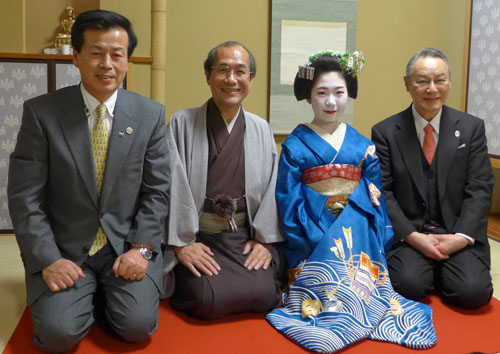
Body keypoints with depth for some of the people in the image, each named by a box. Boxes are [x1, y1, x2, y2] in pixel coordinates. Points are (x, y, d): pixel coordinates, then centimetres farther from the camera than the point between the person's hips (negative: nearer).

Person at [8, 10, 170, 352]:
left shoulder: (151, 114, -2)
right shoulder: (41, 112, -6)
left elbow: (156, 191, 0)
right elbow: (25, 197, -7)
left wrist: (141, 248, -12)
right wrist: (47, 260, -15)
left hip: (127, 245, 1)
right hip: (64, 249, 0)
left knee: (137, 326, -17)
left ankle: (109, 296, 16)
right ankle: (91, 298, 16)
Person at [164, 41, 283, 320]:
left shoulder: (262, 129, 9)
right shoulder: (182, 123, -1)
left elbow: (272, 187, 7)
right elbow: (175, 186, -6)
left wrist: (264, 239, -1)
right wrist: (182, 243, -11)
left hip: (246, 237, 3)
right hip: (197, 237, -2)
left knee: (265, 295, -18)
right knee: (209, 299, -21)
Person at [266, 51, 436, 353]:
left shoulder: (364, 146, 8)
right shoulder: (295, 146, 0)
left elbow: (376, 197, 8)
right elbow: (289, 202, -2)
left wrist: (381, 242, -1)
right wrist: (306, 245, -10)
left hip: (357, 229, 2)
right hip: (313, 233, -2)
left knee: (360, 280, -20)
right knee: (325, 279, -23)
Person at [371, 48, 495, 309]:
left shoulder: (471, 127, 7)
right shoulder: (385, 132, 2)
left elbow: (480, 189, 1)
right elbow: (382, 192, -3)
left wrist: (462, 236, -12)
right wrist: (412, 236, -15)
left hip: (458, 233, 2)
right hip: (407, 233, -1)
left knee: (472, 292, -21)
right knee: (408, 285, -26)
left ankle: (441, 275, 11)